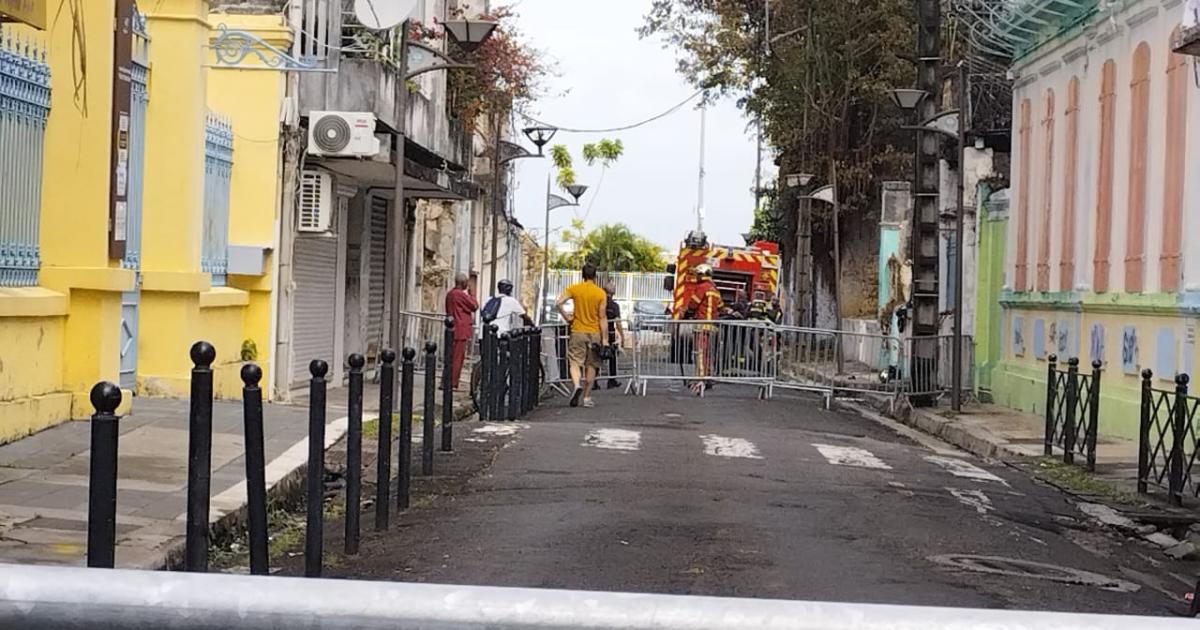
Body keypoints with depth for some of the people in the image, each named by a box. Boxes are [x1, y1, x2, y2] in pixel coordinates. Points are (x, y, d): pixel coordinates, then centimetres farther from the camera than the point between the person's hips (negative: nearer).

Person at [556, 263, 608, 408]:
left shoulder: (574, 289, -1)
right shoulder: (601, 293, -2)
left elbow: (559, 303, -12)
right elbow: (602, 317, -4)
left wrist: (566, 317, 0)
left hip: (578, 332, -1)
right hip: (594, 333, 1)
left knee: (575, 362, 0)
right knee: (591, 365, 8)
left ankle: (577, 384, -29)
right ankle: (587, 397, 10)